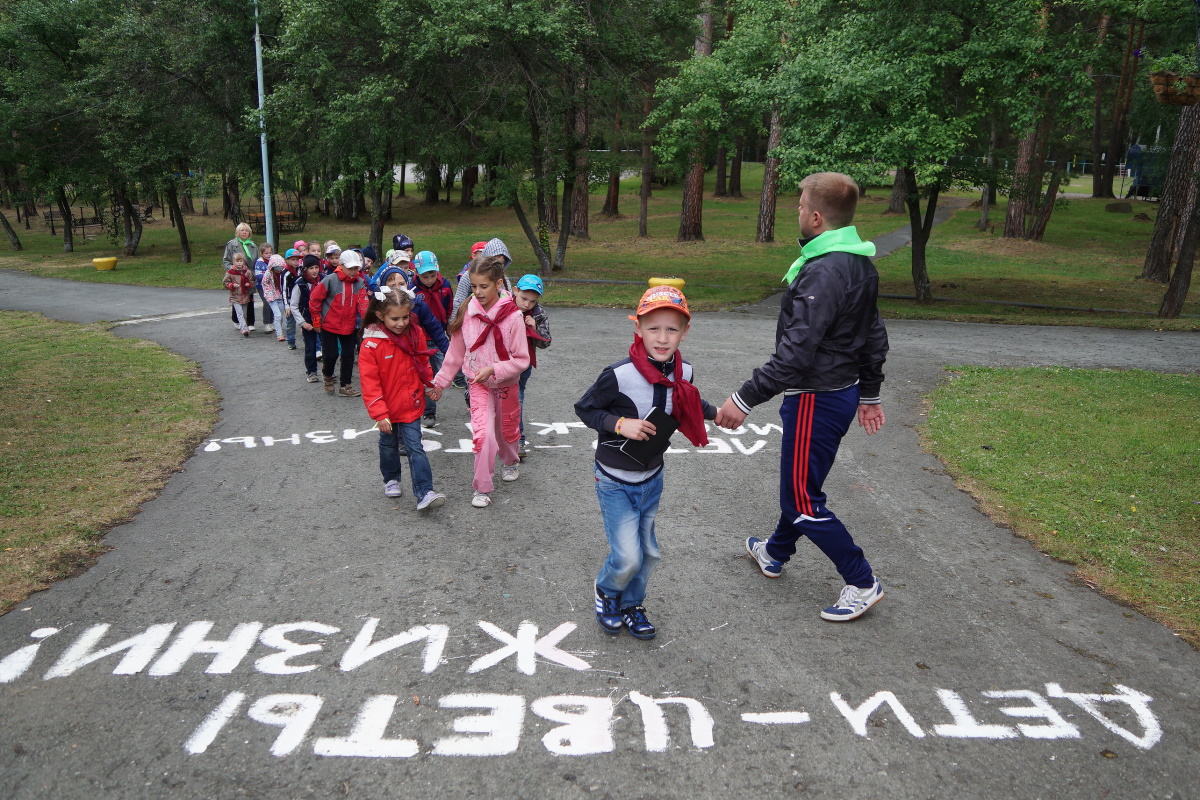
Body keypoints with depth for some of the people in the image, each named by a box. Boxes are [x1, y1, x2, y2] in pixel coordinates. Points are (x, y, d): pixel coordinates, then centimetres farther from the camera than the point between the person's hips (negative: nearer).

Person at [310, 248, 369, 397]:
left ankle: (345, 386, 18)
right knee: (332, 354, 0)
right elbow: (314, 299, -7)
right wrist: (316, 321, -3)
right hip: (329, 325, -3)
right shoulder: (330, 280, -12)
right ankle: (327, 375, 32)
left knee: (348, 355, 6)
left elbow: (363, 302, -9)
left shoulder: (360, 282, 0)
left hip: (350, 326, 4)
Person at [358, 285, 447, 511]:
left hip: (412, 405, 1)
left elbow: (423, 363, 14)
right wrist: (379, 414, -20)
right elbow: (369, 382, -18)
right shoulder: (371, 344, -18)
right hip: (387, 407, -1)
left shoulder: (416, 334, -4)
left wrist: (431, 384, 9)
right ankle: (391, 480, 42)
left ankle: (424, 493, -7)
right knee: (389, 445, 20)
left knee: (415, 447, -4)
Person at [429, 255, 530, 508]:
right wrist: (440, 381, 7)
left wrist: (493, 369, -25)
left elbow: (522, 360, -15)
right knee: (483, 435, -15)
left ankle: (511, 462, 52)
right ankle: (482, 489, 0)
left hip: (506, 384, 0)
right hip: (478, 385, 1)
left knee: (507, 431, 19)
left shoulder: (512, 316, -18)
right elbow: (455, 354, 3)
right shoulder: (467, 313, -9)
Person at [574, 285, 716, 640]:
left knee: (647, 552, 17)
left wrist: (715, 412, 8)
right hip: (615, 481, -5)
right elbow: (584, 408, -14)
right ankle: (606, 592, 27)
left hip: (652, 478, 6)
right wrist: (620, 423, -26)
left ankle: (631, 605, 43)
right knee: (627, 557, -7)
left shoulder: (683, 372, -7)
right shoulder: (619, 375, -26)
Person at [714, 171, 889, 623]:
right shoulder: (861, 264, 7)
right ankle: (775, 553, 45)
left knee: (803, 500, 2)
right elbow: (874, 336, 16)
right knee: (798, 480, 25)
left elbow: (795, 355, -29)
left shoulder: (824, 272, -25)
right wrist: (869, 393, 25)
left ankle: (863, 584, 15)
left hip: (817, 399, -10)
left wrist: (745, 400, -24)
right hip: (844, 390, 10)